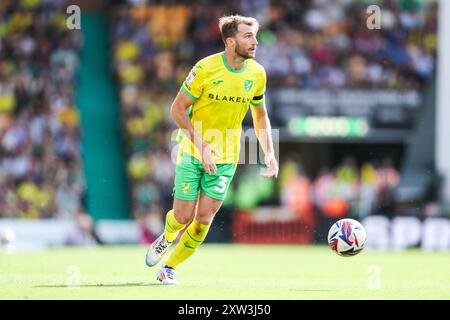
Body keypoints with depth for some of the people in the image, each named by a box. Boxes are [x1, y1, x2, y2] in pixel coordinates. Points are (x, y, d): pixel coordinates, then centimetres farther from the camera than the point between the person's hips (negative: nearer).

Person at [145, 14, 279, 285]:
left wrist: (269, 154, 2)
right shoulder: (206, 69, -16)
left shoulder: (257, 74, -3)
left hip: (226, 158, 3)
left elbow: (260, 115, 12)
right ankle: (166, 238, 34)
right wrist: (202, 146, -19)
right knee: (183, 217, -2)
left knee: (203, 219, -5)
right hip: (193, 152, -3)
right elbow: (178, 109, -11)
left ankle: (169, 269, 14)